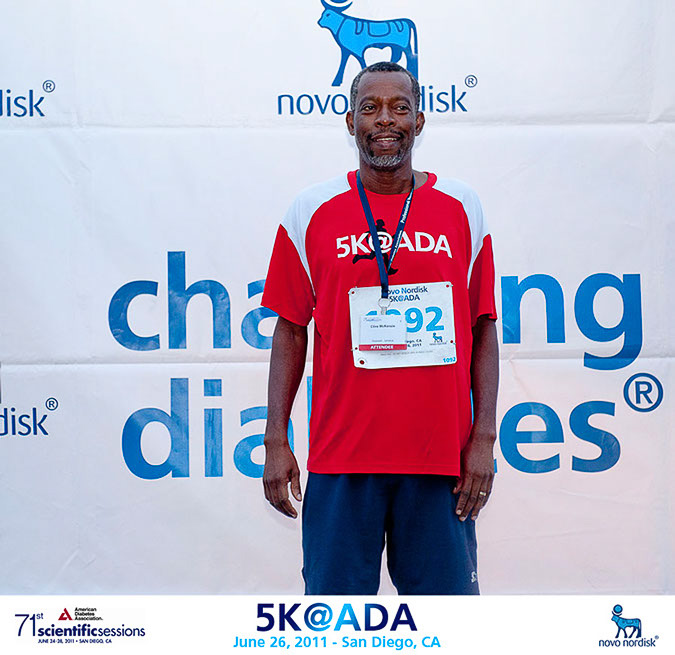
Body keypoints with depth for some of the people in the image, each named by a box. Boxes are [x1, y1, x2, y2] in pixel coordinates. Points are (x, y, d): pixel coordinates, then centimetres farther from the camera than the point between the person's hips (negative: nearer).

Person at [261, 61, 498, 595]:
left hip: (440, 457, 1)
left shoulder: (462, 209, 7)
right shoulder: (311, 213, 5)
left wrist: (484, 438, -1)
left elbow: (485, 328, 7)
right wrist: (276, 441, 0)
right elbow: (290, 331, 7)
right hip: (341, 455, 0)